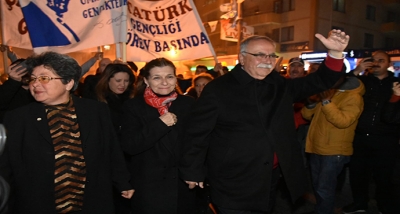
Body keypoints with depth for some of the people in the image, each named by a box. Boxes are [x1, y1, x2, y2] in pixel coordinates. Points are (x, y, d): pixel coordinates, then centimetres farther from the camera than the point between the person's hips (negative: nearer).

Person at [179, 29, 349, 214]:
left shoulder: (280, 85, 5)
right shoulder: (217, 89, -11)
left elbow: (319, 81, 5)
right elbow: (198, 132, -9)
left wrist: (335, 53, -13)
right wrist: (192, 171, -6)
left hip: (273, 179, 5)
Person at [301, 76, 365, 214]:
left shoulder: (353, 97, -9)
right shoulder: (326, 93, 13)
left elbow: (343, 121, -23)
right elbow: (306, 115, 11)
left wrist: (327, 102, -28)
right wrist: (311, 103, -8)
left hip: (334, 151, -7)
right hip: (317, 148, 7)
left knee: (324, 188, -4)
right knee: (318, 186, 17)